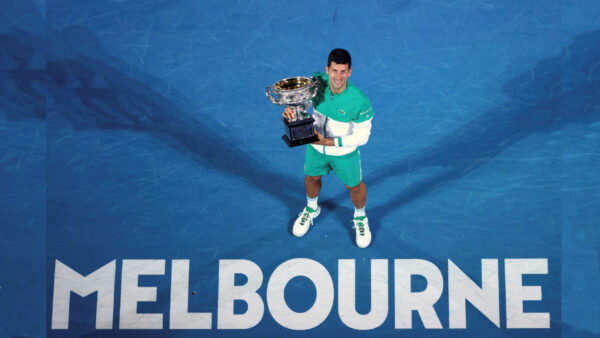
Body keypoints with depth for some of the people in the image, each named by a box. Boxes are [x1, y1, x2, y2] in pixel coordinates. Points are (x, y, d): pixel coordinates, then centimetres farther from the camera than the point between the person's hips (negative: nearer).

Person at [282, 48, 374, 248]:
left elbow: (362, 137, -24)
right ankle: (312, 209, 60)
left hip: (344, 152, -3)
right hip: (315, 145, 3)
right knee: (311, 178, 27)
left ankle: (360, 219, 52)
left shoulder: (360, 102, -35)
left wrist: (328, 142, -30)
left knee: (354, 186, 20)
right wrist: (291, 109, -29)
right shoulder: (317, 82, -25)